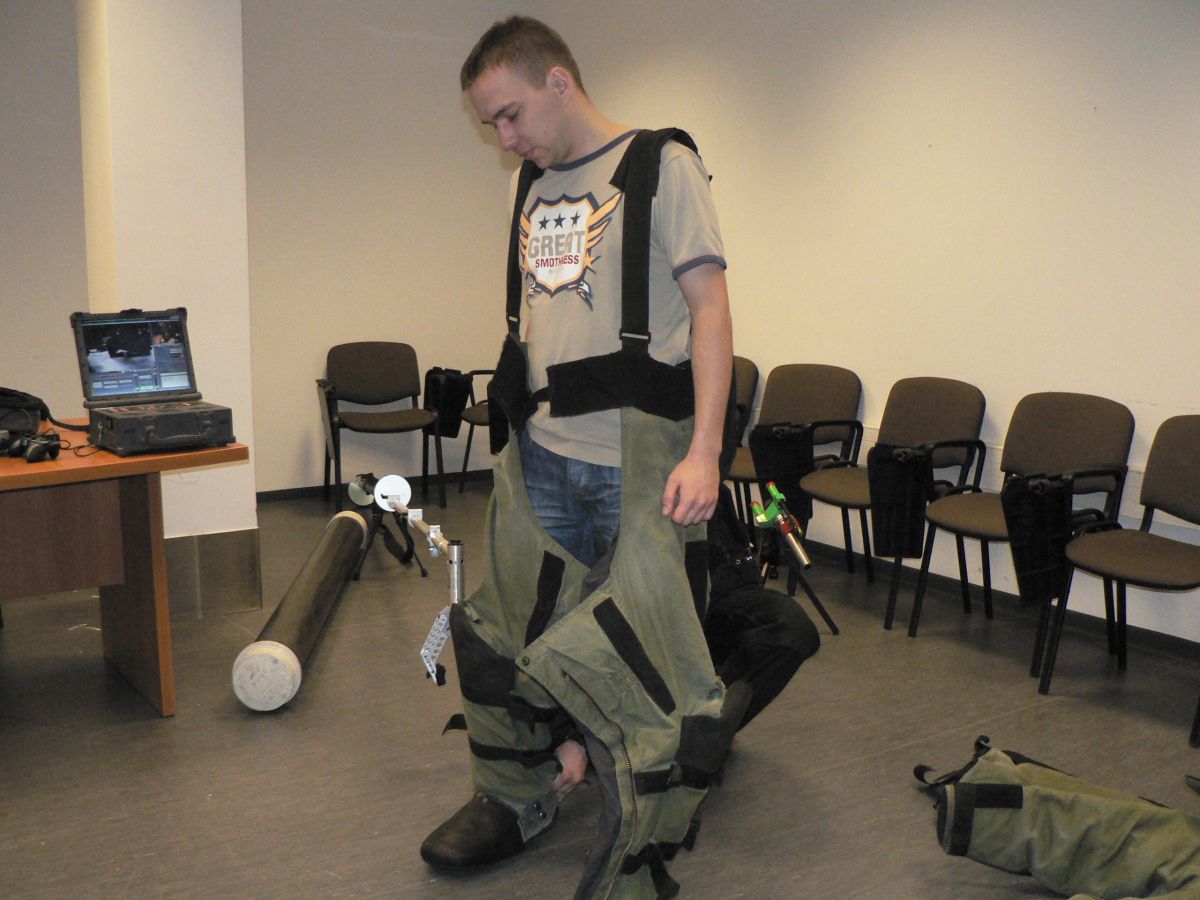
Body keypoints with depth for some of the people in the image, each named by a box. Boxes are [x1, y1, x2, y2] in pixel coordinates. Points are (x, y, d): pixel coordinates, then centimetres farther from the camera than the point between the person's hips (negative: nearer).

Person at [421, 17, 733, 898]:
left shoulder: (662, 166, -3)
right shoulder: (532, 187, 16)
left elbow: (709, 306, -9)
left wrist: (704, 449, -17)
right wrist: (515, 425, 14)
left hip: (636, 461, -6)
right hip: (539, 458, 6)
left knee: (640, 649, -3)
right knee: (506, 633, 12)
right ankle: (517, 801, 34)